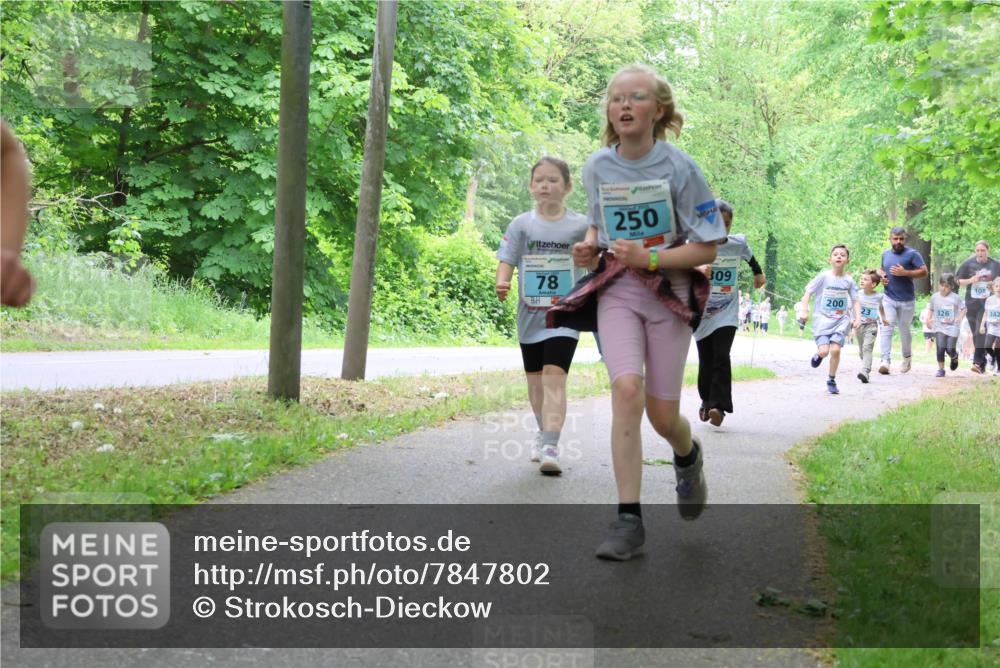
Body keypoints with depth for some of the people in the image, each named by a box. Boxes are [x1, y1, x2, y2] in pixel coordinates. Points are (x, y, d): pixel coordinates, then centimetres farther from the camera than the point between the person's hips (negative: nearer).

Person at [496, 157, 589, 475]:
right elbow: (507, 259, -3)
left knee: (554, 376, -18)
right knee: (535, 379, 16)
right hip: (530, 315, 3)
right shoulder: (521, 224, 2)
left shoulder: (580, 225, -1)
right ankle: (544, 432, 39)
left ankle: (550, 448, -24)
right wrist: (502, 282, -22)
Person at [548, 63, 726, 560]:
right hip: (616, 290, 2)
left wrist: (649, 258, -21)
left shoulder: (678, 167, -11)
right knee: (627, 389, -21)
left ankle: (688, 456, 41)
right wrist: (590, 246, -2)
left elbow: (707, 249, -8)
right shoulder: (597, 166, 1)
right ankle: (629, 520, -16)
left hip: (670, 292, -2)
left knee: (662, 415, 1)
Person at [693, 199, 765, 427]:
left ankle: (718, 405, -18)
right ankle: (706, 400, 27)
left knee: (721, 357, -15)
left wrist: (758, 273, 39)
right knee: (705, 360, 8)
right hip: (702, 312, 0)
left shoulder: (738, 243, -2)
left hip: (727, 313, 0)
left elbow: (750, 256, 20)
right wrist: (697, 269, -48)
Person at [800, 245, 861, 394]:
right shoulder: (823, 277, -6)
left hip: (841, 321, 2)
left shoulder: (849, 281, 2)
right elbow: (807, 293, -4)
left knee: (835, 349, -13)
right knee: (824, 351, -16)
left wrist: (858, 318, -5)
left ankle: (832, 381, 6)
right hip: (822, 319, -2)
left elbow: (855, 301, 9)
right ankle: (818, 355, 23)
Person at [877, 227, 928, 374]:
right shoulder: (886, 254, 11)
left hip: (907, 300, -3)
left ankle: (907, 357, 35)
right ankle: (885, 360, -20)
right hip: (889, 299, 3)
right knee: (886, 328, -13)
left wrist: (905, 272, -21)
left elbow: (924, 271, -12)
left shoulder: (912, 254, -5)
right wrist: (882, 276, 5)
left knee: (905, 330, 10)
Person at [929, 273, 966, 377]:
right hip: (939, 327, 2)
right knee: (940, 348, -14)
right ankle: (941, 369, 0)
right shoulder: (935, 297, 3)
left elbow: (964, 309, 2)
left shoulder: (955, 298, -5)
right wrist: (930, 319, 2)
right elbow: (931, 309, 16)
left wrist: (959, 318, -13)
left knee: (950, 350, -4)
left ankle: (955, 357, 34)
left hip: (952, 327, -2)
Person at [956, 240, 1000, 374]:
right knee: (976, 334, 7)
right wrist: (970, 280, -9)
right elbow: (957, 280, 9)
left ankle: (978, 362, -19)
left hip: (987, 303, -2)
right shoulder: (968, 264, 4)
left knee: (981, 332, -15)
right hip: (972, 303, 2)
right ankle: (982, 362, 19)